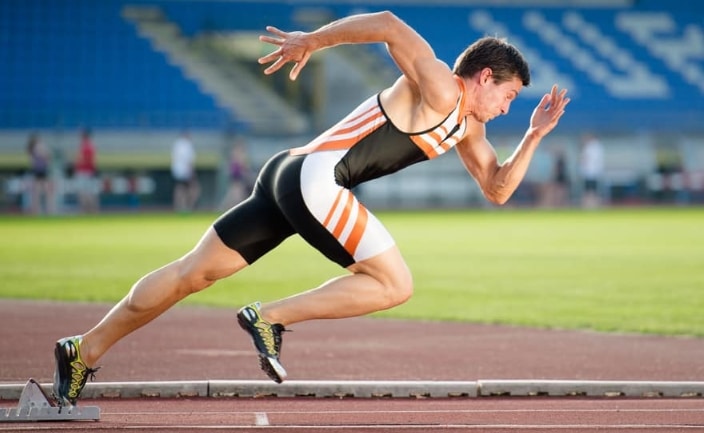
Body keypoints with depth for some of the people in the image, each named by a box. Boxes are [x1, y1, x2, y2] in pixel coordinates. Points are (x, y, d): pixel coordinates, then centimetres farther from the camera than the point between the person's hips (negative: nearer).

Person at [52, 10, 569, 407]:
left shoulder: (467, 127, 22)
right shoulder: (439, 88, -7)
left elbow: (498, 188, 27)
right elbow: (388, 25, -17)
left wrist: (534, 136, 16)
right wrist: (312, 41, -20)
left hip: (293, 179, 9)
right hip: (313, 175, -9)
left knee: (193, 273, 9)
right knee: (395, 285, -9)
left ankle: (85, 350, 11)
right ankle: (270, 317, -10)